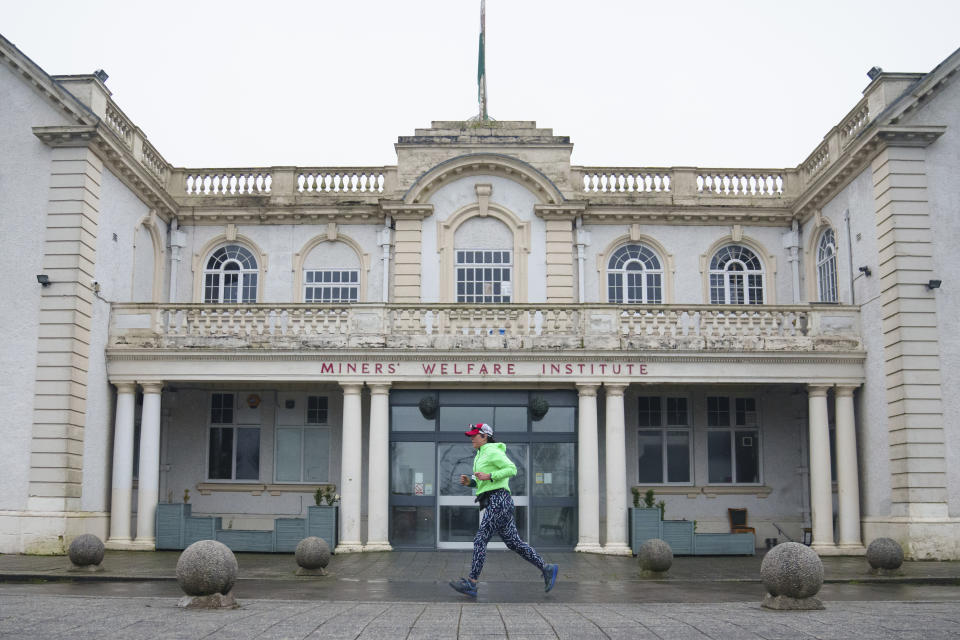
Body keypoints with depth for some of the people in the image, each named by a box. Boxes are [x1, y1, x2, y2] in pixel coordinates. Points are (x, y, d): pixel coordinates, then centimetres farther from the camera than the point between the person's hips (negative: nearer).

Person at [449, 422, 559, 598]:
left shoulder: (492, 451, -7)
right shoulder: (480, 455, 21)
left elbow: (512, 469, -15)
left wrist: (489, 476, -18)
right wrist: (470, 482, 10)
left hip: (498, 500, -10)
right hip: (493, 502, 10)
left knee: (480, 540, -12)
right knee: (513, 542, 9)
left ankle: (471, 583, -12)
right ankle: (546, 569, 12)